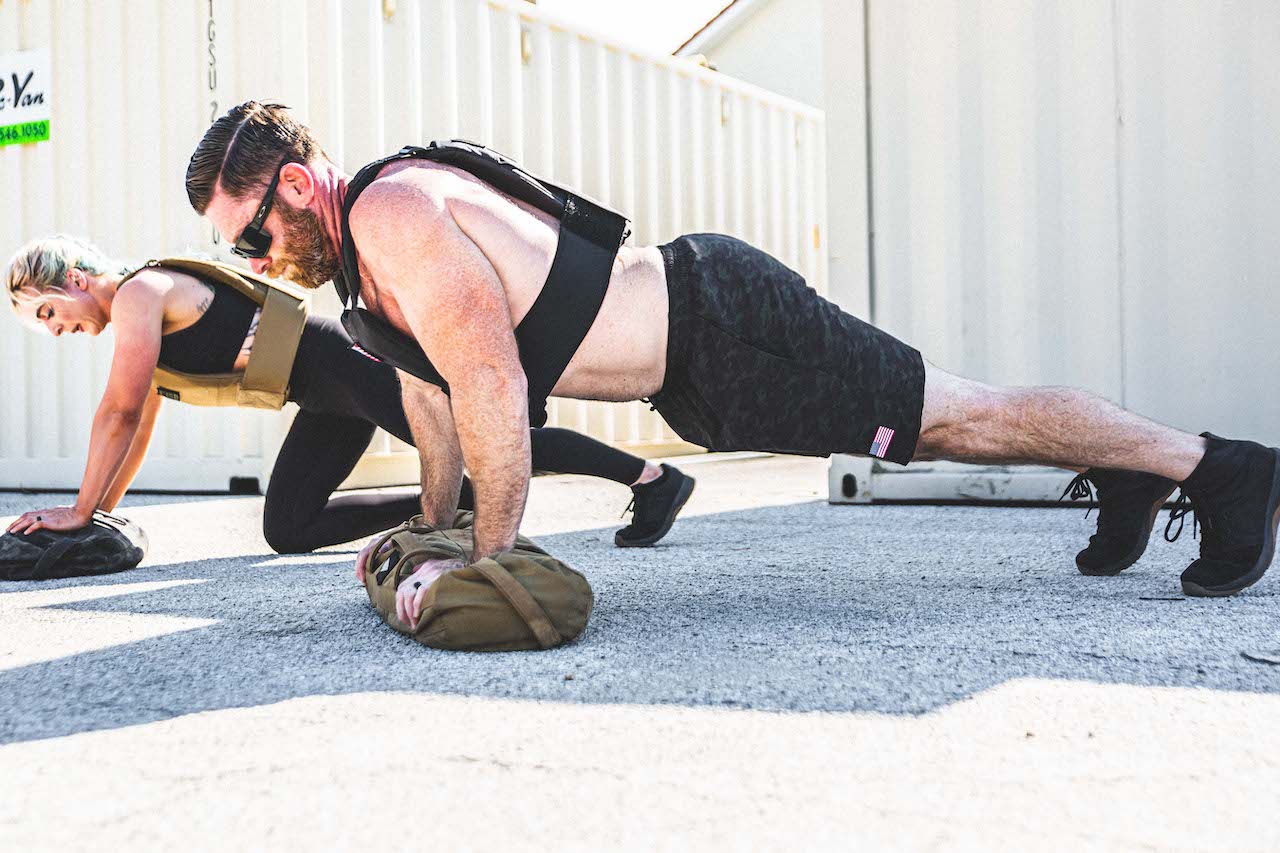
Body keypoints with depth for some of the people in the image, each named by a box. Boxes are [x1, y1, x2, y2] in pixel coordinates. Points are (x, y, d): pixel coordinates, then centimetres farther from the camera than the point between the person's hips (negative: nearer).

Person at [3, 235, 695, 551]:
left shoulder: (139, 293, -9)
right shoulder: (139, 319, 21)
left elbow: (120, 411, -12)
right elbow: (139, 424, 26)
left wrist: (79, 512, -6)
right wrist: (103, 510, 22)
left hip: (344, 364, -10)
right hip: (329, 403, 10)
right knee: (288, 531, 6)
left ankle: (652, 477, -5)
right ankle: (453, 503, 9)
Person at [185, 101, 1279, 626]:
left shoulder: (397, 214, -21)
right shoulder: (365, 248, 10)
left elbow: (493, 386, -25)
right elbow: (431, 383, 19)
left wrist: (489, 565, -17)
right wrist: (430, 531, 18)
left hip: (725, 325, -9)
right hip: (694, 356, 9)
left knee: (962, 414, 1)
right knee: (945, 418, 20)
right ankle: (1124, 471, 39)